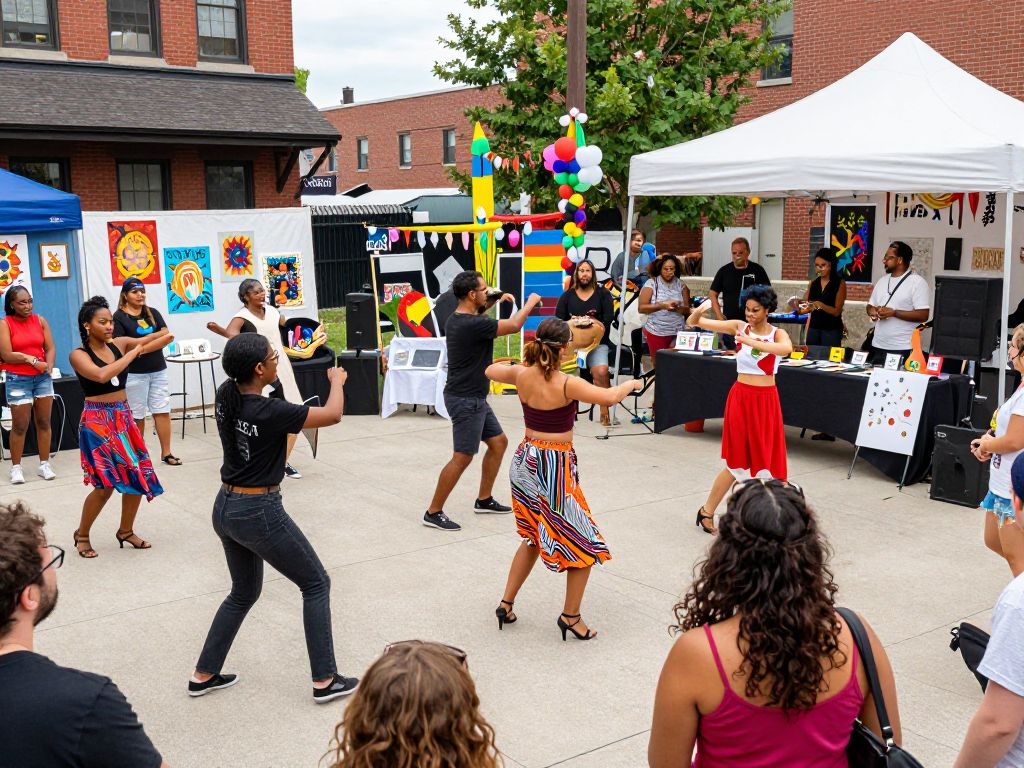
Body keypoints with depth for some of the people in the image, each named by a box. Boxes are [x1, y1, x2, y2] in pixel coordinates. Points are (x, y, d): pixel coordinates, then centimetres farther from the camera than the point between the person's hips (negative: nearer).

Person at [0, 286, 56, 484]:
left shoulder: (40, 320, 6)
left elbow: (50, 348, 3)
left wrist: (48, 366, -14)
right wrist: (32, 360, -12)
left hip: (43, 378, 3)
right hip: (17, 380, -3)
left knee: (44, 422, 6)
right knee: (20, 426, 0)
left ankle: (44, 465, 15)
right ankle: (16, 468, 10)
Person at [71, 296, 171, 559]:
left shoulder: (119, 344, 4)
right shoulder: (78, 355, -11)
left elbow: (151, 342, 0)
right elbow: (102, 375, -29)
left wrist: (172, 334, -21)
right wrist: (134, 353, -22)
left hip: (123, 417, 6)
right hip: (98, 421, -6)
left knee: (139, 476, 6)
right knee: (106, 483, -6)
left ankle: (126, 531, 27)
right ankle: (82, 535, 17)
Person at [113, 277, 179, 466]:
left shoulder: (153, 313, 10)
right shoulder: (119, 317, -3)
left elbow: (166, 334, -2)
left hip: (158, 370, 4)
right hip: (134, 373, -4)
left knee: (163, 412, 2)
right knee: (137, 415, 4)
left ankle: (166, 453, 7)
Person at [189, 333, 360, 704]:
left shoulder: (225, 395, -4)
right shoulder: (269, 412, -24)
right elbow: (333, 414, -15)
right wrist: (337, 381, 2)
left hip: (225, 508, 8)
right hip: (260, 512, -8)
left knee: (243, 593, 25)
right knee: (316, 583, 9)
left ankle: (204, 674, 29)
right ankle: (325, 680, 11)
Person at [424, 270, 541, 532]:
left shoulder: (457, 319, 7)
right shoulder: (471, 325, -23)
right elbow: (514, 325, -18)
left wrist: (493, 302, 18)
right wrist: (531, 302, -1)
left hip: (473, 397, 10)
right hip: (465, 399, -10)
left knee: (498, 442, 16)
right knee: (463, 457, -7)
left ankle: (484, 500, 26)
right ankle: (433, 513, 0)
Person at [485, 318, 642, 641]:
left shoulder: (522, 375, -3)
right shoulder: (567, 384, -21)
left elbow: (491, 371, 16)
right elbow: (609, 397, -27)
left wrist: (527, 362, 26)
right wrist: (630, 384, -7)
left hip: (526, 462, 7)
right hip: (556, 466, -7)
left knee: (533, 538, 25)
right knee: (585, 544, 9)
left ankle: (506, 605, 27)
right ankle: (571, 616, 13)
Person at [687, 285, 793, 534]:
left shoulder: (777, 334, -3)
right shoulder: (739, 327, -2)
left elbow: (787, 348, -30)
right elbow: (693, 322, -3)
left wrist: (751, 342, -38)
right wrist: (701, 310, -25)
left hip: (767, 401, 1)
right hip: (741, 397, -1)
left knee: (771, 461, 5)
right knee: (738, 463, 5)